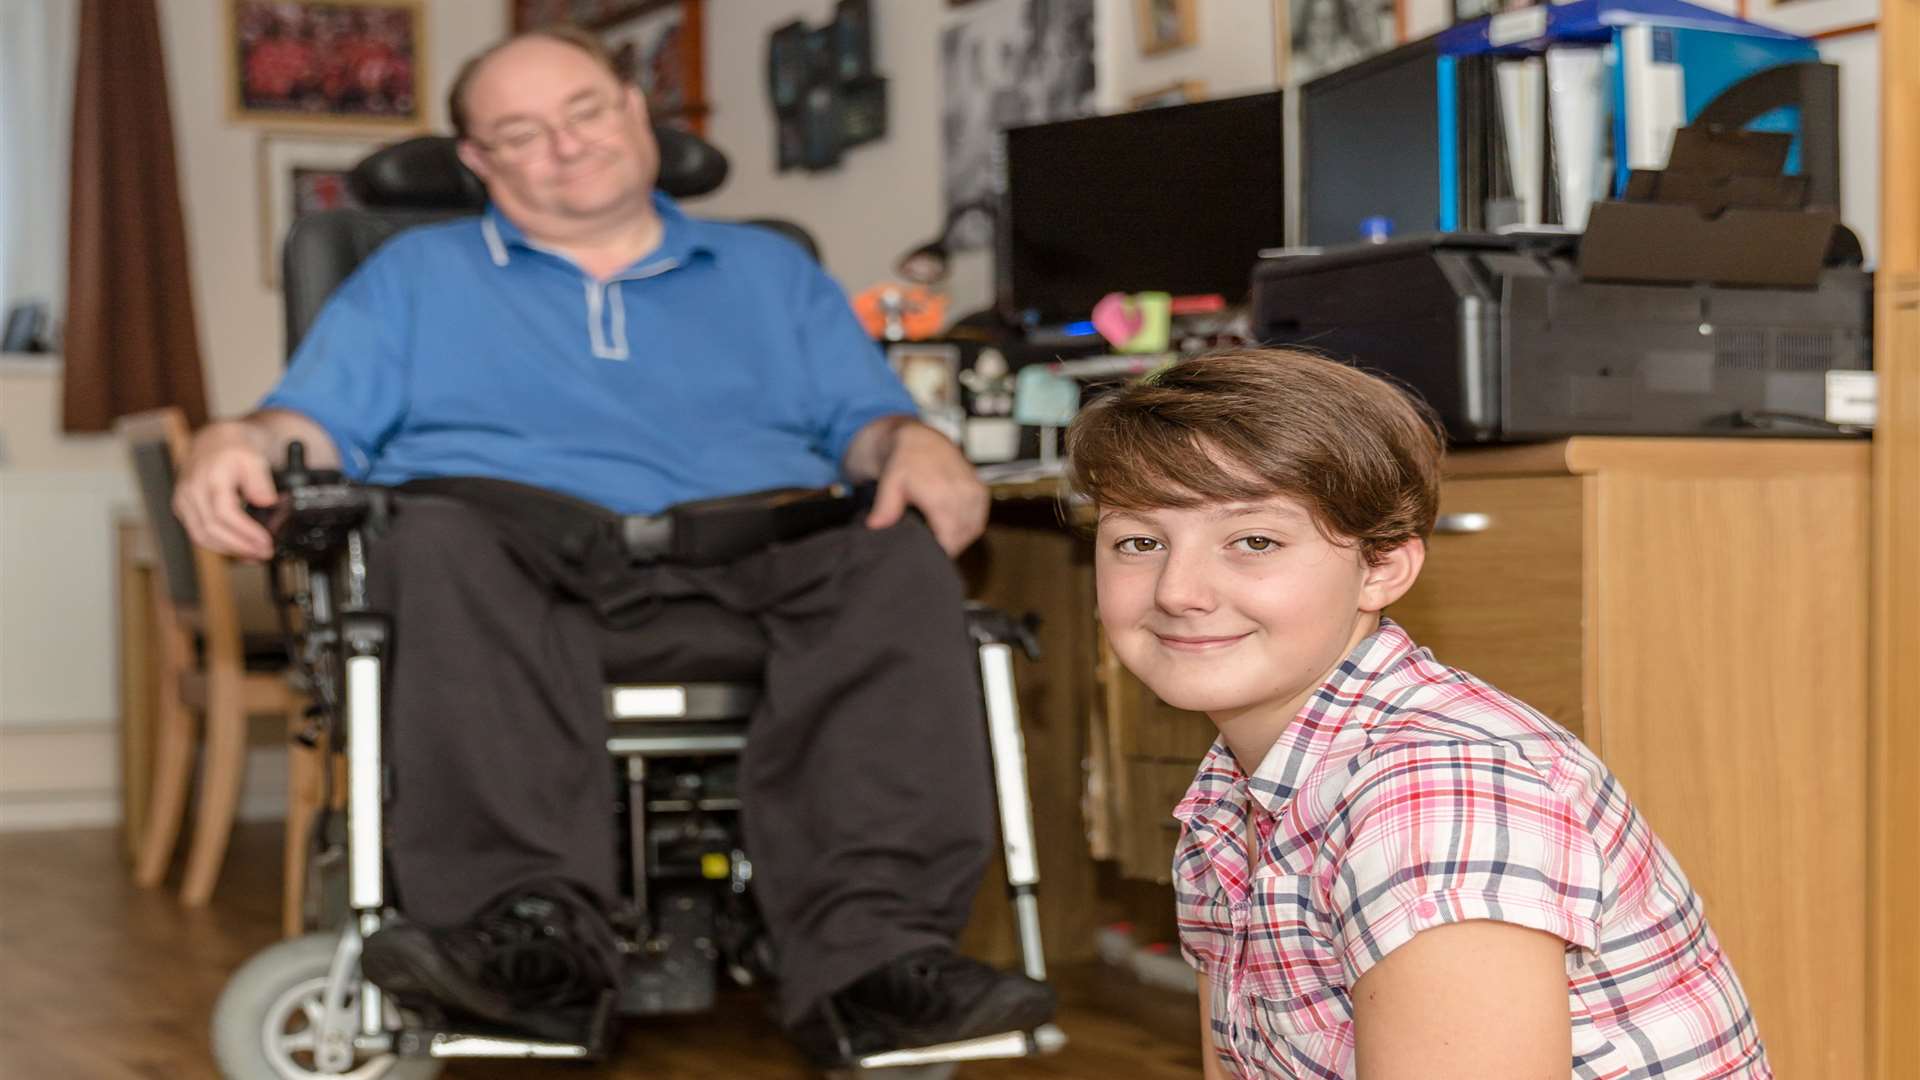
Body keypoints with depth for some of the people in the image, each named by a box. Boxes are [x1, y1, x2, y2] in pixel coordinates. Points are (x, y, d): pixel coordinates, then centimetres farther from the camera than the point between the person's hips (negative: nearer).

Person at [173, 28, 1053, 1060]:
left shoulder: (768, 269, 30)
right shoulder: (416, 273, 28)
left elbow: (862, 417, 20)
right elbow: (317, 423, 15)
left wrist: (914, 446, -4)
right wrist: (235, 443, -8)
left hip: (755, 564, 1)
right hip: (524, 543, -1)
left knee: (898, 561, -31)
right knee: (445, 535, -37)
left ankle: (870, 949, -45)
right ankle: (530, 927, -50)